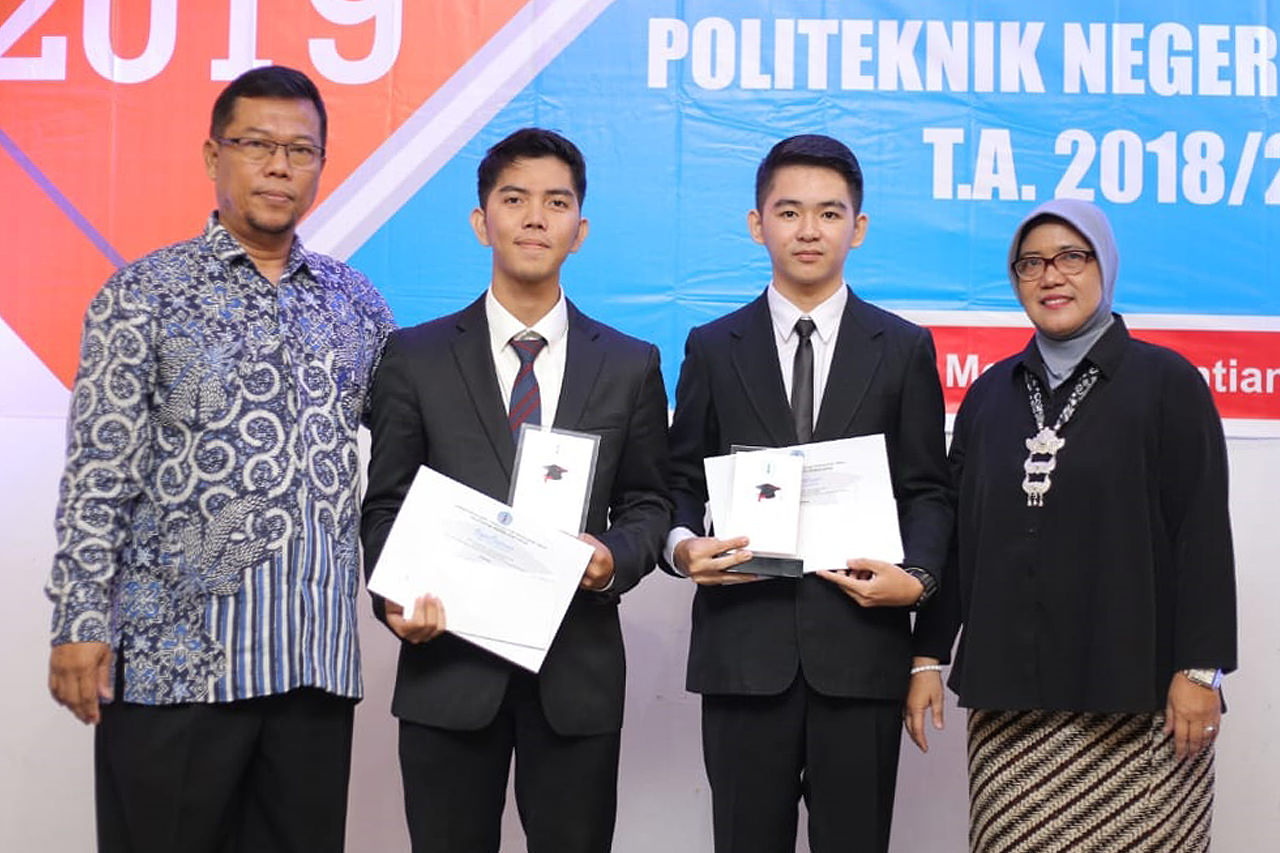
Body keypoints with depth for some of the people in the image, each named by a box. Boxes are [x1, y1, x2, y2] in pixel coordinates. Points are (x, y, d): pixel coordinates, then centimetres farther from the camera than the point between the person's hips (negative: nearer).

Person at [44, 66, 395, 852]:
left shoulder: (358, 302, 12)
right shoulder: (145, 293, 0)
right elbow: (99, 475, -5)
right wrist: (81, 625, -10)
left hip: (316, 657, 4)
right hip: (176, 650, -3)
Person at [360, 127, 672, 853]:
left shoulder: (630, 365, 6)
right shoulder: (416, 357, 4)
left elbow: (647, 504, 10)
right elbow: (388, 504, 5)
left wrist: (616, 559, -11)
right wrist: (396, 598, -13)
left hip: (578, 667, 1)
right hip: (447, 665, 0)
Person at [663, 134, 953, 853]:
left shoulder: (905, 349, 8)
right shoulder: (713, 349, 10)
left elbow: (928, 491, 7)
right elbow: (683, 483, 11)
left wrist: (917, 576, -11)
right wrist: (683, 545, -11)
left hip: (860, 647, 0)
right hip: (743, 646, 1)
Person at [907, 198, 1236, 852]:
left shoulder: (1165, 381, 0)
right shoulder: (991, 393, 12)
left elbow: (1203, 533, -4)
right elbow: (957, 531, 13)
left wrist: (1200, 670, -9)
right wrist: (928, 655, 9)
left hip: (1135, 693, -3)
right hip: (1008, 692, 4)